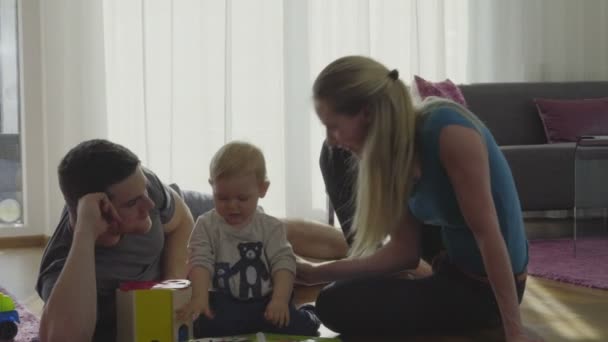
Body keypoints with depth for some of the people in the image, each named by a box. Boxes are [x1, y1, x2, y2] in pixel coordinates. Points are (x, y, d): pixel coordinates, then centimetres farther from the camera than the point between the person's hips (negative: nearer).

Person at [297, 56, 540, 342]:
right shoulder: (394, 149, -3)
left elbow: (487, 231, -27)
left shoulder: (449, 131, -27)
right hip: (453, 266, 8)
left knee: (336, 305, -10)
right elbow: (404, 250, -1)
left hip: (483, 290, -8)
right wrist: (318, 272, -7)